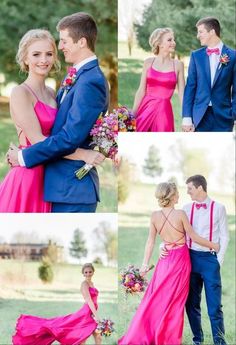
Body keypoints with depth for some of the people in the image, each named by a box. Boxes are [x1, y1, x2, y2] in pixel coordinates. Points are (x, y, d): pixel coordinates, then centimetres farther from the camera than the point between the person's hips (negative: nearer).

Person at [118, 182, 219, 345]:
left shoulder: (155, 216, -4)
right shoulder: (180, 214, -15)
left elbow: (151, 241, 1)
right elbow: (193, 237, -7)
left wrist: (145, 263, 6)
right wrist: (213, 246, 6)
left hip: (165, 260, 4)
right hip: (181, 259, -4)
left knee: (156, 298, 12)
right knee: (175, 301, 5)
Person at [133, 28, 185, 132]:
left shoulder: (178, 65, 3)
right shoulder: (148, 62, 4)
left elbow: (182, 94, 3)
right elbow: (141, 91, 6)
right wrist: (132, 115, 2)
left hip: (164, 112, -1)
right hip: (146, 109, 1)